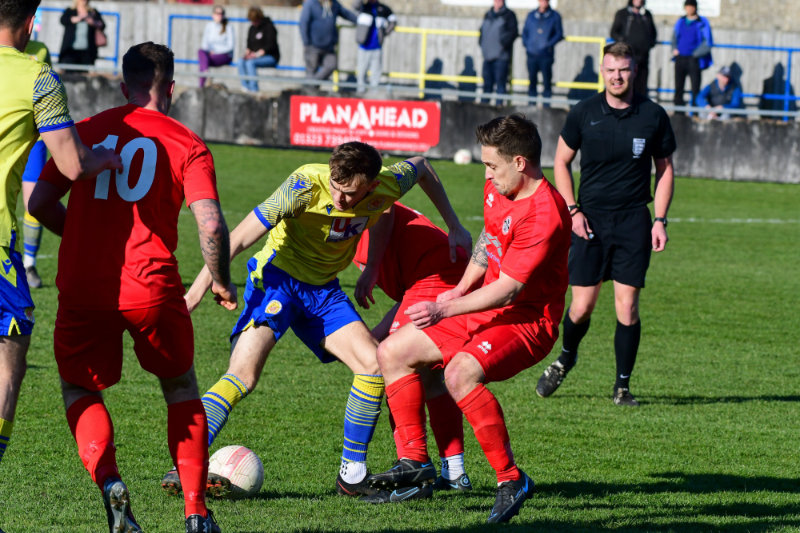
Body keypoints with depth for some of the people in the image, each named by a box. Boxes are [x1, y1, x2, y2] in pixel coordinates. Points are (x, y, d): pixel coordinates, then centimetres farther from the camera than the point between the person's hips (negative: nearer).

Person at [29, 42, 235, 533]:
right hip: (151, 289, -1)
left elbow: (40, 203, 10)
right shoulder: (187, 145, 4)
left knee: (80, 390, 18)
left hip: (82, 287, 1)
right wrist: (222, 283, 10)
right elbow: (211, 225, -7)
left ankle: (109, 482, -10)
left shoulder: (85, 132, 10)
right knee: (181, 389, 21)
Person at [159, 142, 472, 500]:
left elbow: (421, 166, 11)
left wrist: (453, 226, 13)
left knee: (373, 364, -10)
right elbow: (241, 237, -28)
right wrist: (200, 286, -32)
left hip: (322, 289, 5)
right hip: (277, 277, -5)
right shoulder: (306, 185, -29)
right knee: (243, 375, -23)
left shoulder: (386, 187, -14)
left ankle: (352, 475, 1)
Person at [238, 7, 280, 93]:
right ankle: (245, 87, -27)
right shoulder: (252, 28, 14)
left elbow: (271, 45, -15)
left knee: (250, 63, -33)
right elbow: (249, 44, 19)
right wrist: (248, 52, -3)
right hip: (255, 55, 7)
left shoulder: (268, 27, -8)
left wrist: (257, 54, -21)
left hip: (271, 57, -7)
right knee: (241, 62, -23)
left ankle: (254, 89, -34)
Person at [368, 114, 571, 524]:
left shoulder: (544, 214, -26)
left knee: (460, 372, -36)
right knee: (392, 352, 7)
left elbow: (507, 290, -27)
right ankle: (415, 461, 11)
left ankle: (511, 479, -26)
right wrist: (460, 290, 16)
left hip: (526, 321, -10)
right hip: (485, 311, 10)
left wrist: (445, 310, -26)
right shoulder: (497, 190, 3)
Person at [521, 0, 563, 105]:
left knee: (547, 80, -4)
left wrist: (549, 44, -11)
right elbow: (525, 31, 17)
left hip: (546, 54, -3)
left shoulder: (554, 16, 2)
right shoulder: (531, 15, 12)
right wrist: (526, 44, 1)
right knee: (532, 80, 7)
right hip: (532, 53, 3)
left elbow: (559, 34, 1)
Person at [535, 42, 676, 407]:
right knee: (582, 306, -2)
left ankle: (622, 386, 6)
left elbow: (664, 169, 11)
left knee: (627, 306, -5)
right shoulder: (584, 113, 0)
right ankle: (565, 359, 28)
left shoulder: (653, 116, 1)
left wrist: (660, 219, 2)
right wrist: (572, 210, -1)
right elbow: (561, 162, 10)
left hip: (633, 221, 0)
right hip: (590, 219, 0)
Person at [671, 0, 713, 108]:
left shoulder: (702, 23, -2)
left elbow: (708, 42, -5)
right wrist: (674, 49, 4)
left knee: (695, 87, -4)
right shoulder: (680, 22, 12)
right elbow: (674, 37, 22)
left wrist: (696, 53, -10)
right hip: (680, 58, 5)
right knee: (678, 87, 5)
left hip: (693, 59, -5)